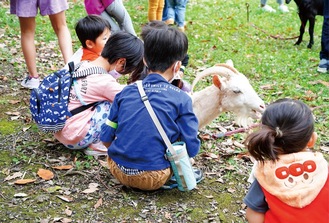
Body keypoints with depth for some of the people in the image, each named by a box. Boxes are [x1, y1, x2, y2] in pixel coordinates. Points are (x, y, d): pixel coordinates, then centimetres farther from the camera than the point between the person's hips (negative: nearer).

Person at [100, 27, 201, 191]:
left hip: (118, 170, 3)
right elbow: (191, 148, -6)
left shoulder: (126, 91, 2)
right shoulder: (181, 99, -8)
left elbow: (106, 138, 4)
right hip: (153, 179, -2)